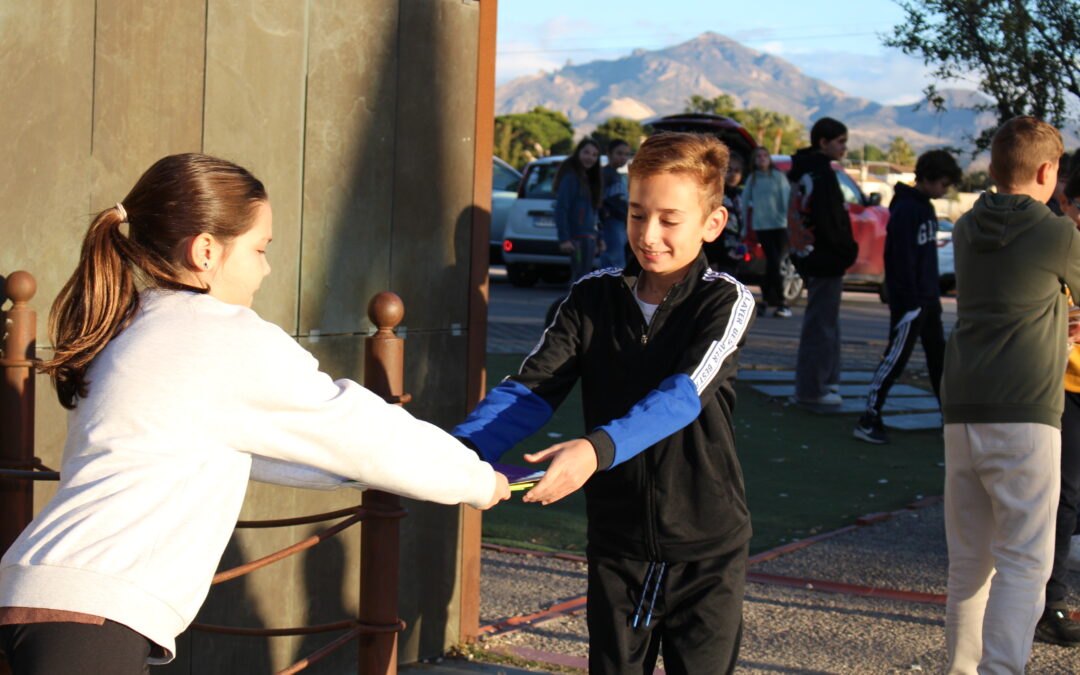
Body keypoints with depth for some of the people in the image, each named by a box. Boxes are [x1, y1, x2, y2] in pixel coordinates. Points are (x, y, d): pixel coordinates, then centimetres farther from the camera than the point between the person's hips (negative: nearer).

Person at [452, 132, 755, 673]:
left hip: (706, 552, -3)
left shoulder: (725, 301, -10)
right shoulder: (593, 297, 1)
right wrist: (464, 448, -30)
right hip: (616, 547, 3)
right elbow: (531, 388, -10)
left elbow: (683, 395, -26)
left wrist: (597, 449, -44)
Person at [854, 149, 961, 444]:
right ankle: (869, 419, -5)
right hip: (910, 300, -10)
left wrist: (935, 291, 18)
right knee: (896, 357, -8)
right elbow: (902, 259, -21)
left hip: (928, 299, 10)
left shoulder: (925, 208, 14)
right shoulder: (906, 209, -16)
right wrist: (910, 300, -22)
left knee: (939, 356, 15)